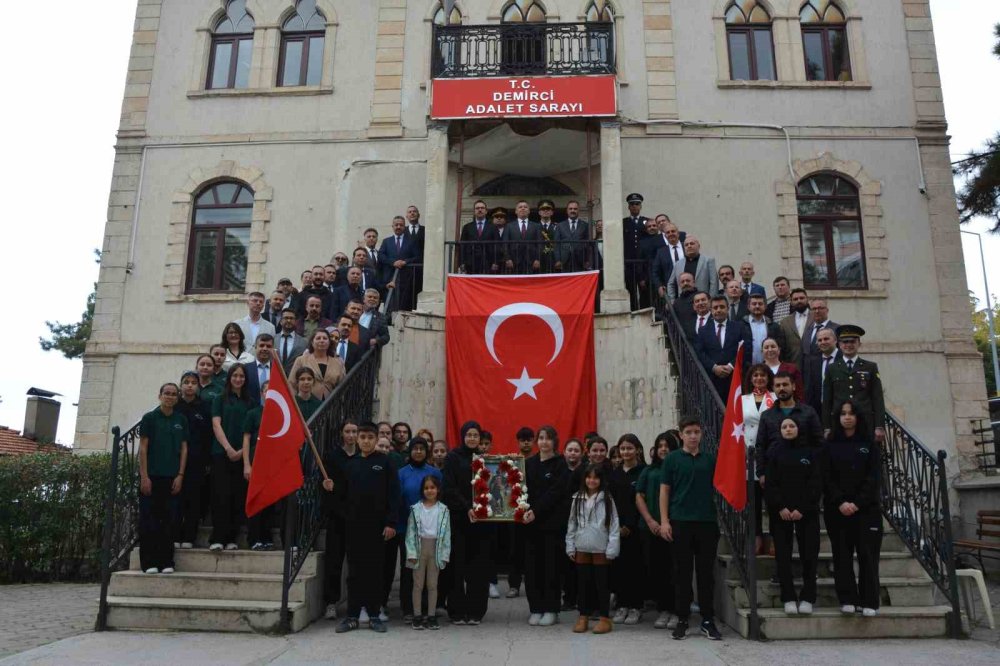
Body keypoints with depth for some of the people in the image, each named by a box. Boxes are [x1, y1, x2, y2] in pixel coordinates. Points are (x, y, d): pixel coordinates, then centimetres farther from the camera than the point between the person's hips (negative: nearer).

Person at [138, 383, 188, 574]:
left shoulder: (181, 420, 9)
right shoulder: (150, 418, 1)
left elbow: (184, 449, 8)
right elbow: (143, 448, -2)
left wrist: (180, 475, 0)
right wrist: (144, 476, -9)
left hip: (172, 477, 3)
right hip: (152, 475, -3)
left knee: (168, 519, 5)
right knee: (149, 519, 0)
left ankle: (166, 562, 10)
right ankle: (149, 562, 6)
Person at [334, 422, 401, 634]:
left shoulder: (385, 462, -1)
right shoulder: (350, 464, 11)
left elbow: (394, 494, -5)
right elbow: (344, 493, 14)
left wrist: (391, 523, -11)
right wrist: (332, 487, -6)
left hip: (377, 524, -3)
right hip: (353, 523, 3)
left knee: (375, 570, 4)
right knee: (354, 571, 7)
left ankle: (374, 615, 14)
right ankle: (352, 615, 14)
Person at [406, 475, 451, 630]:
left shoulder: (443, 510, 1)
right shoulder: (416, 509, 0)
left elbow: (447, 534, 1)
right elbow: (410, 532, -2)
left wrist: (445, 554, -5)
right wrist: (412, 552, -9)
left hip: (435, 549, 0)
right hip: (419, 547, 0)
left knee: (432, 584, 7)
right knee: (418, 584, 5)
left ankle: (431, 616, 15)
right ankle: (417, 616, 13)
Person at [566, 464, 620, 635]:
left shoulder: (607, 499, -5)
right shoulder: (578, 498, 6)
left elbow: (614, 524, -8)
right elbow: (572, 523, 9)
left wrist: (612, 549, -11)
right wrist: (570, 546, 6)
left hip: (600, 548, -4)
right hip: (582, 547, 4)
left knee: (601, 582, 4)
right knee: (583, 581, 10)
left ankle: (605, 618, 14)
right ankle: (583, 616, 21)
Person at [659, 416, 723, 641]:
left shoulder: (710, 459, 9)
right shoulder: (672, 459, 3)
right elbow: (664, 490, 2)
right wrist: (664, 521, -5)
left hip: (707, 521, 2)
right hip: (681, 521, -2)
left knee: (706, 572, 6)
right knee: (682, 572, 4)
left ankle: (708, 620, 15)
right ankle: (682, 620, 14)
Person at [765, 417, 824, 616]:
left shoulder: (812, 451, 5)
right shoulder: (774, 453, 7)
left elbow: (816, 483, -1)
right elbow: (770, 484, 1)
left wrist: (802, 509, -10)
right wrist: (780, 507, -11)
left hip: (806, 512, -1)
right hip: (780, 512, 1)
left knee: (809, 554, -1)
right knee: (783, 555, 0)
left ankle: (807, 598, 9)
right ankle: (789, 598, 7)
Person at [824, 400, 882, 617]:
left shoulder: (869, 445, 7)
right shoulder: (830, 446, 7)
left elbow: (872, 478, -1)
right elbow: (827, 478, 0)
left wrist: (857, 503, -12)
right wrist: (841, 502, -13)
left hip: (866, 509, 0)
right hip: (837, 509, 0)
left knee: (868, 555, -2)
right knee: (842, 555, 2)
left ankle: (868, 602, 4)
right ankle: (847, 600, 8)